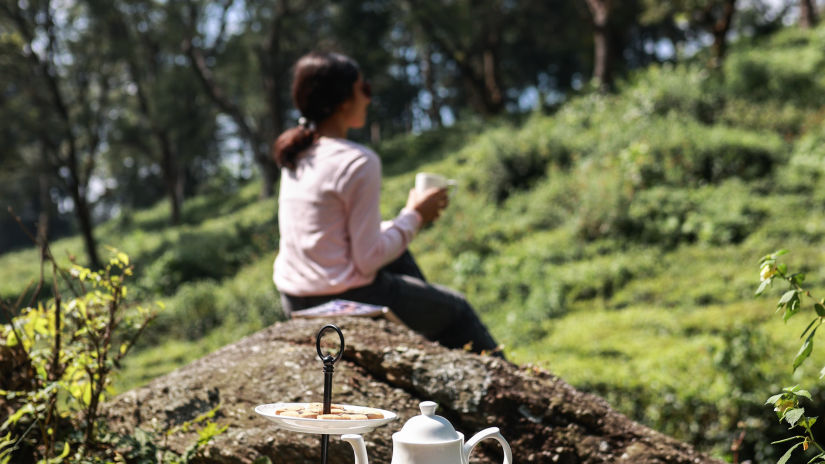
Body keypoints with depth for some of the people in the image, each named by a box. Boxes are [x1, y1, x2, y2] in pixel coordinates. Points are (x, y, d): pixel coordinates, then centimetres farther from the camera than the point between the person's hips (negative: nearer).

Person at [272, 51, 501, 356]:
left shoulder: (296, 155, 5)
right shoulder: (358, 163, -20)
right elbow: (369, 259, -20)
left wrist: (410, 218, 11)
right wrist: (414, 216, -6)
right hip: (346, 302, -8)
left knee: (398, 257, 32)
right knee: (455, 310, 15)